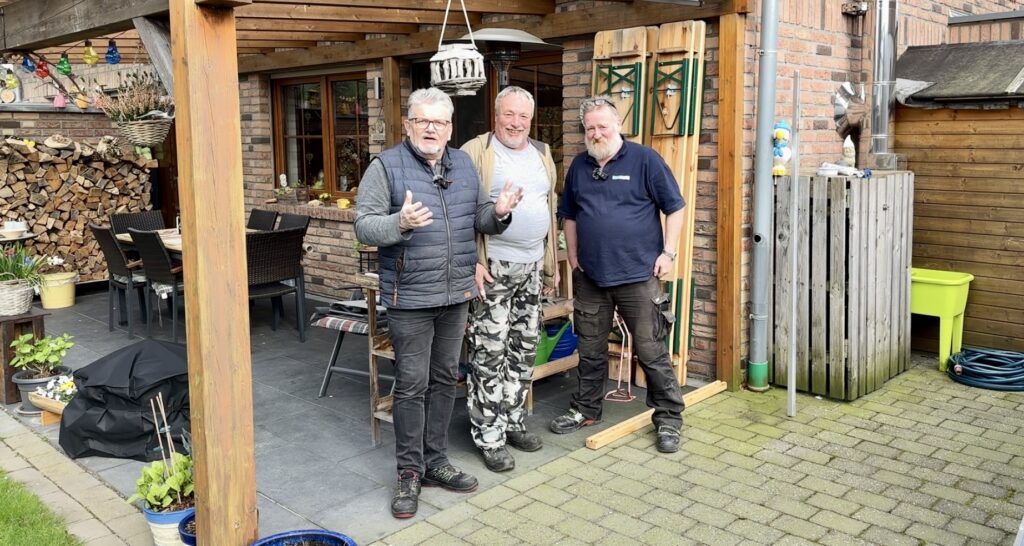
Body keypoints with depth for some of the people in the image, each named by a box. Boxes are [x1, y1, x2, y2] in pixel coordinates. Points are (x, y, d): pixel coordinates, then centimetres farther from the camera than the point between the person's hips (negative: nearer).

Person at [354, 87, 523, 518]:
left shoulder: (463, 165, 10)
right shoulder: (386, 166, -7)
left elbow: (477, 219, 15)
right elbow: (364, 225, -12)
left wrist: (497, 213, -7)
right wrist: (400, 223, -31)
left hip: (457, 293, 6)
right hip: (410, 297, -5)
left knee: (445, 379, 13)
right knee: (412, 385, 0)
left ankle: (436, 461, 27)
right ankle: (410, 472, 14)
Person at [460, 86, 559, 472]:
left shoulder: (542, 155, 13)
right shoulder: (476, 152, -7)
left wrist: (551, 266, 18)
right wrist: (471, 263, -17)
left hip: (532, 267, 7)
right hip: (491, 267, -6)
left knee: (523, 350, 13)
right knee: (489, 353, -2)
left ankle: (512, 421, 27)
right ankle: (488, 437, 8)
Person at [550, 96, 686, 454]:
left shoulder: (644, 160, -5)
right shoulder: (579, 166, 10)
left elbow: (674, 207, -3)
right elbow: (569, 216, 19)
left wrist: (668, 253, -10)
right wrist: (573, 259, 11)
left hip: (638, 274, -5)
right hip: (590, 276, 5)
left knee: (652, 351, 1)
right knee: (590, 350, 15)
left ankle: (668, 419, 14)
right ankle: (585, 410, 31)